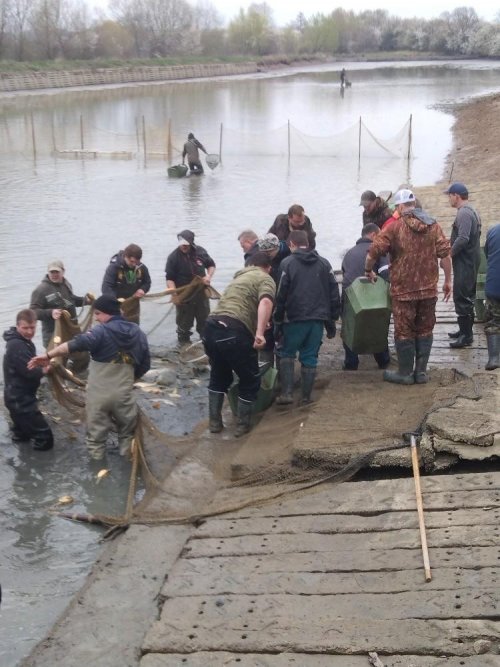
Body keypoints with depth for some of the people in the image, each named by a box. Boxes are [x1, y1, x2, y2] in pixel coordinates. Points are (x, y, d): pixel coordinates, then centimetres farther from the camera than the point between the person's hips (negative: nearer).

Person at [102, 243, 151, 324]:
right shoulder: (114, 267, -21)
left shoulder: (142, 268, -6)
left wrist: (142, 289, -13)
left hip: (133, 305, 5)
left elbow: (147, 283, 11)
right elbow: (106, 287, -26)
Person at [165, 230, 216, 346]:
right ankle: (184, 343, 19)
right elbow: (169, 278, -14)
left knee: (205, 320, 15)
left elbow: (211, 265, 12)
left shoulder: (200, 251, -4)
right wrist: (174, 294, -25)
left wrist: (209, 276, -8)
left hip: (201, 293, 3)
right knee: (184, 323, 5)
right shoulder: (173, 257, -14)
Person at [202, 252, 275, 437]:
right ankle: (243, 425, 21)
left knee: (219, 376, 28)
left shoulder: (239, 277, 32)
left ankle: (214, 422, 29)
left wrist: (257, 327, 63)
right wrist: (259, 333, -25)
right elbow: (265, 302, -15)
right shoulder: (265, 279, 7)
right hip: (233, 332, -7)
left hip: (210, 328, 7)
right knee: (250, 381, 14)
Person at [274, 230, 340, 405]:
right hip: (318, 318, 3)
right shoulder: (324, 263, 9)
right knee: (310, 356, 11)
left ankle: (287, 392, 0)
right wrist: (331, 320, 14)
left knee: (287, 353, 12)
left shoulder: (287, 263, -4)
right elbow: (334, 293, 9)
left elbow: (281, 295, -5)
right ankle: (306, 396, 13)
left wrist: (278, 322, 2)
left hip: (295, 318, -3)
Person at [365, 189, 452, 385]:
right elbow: (445, 254, -2)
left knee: (404, 331, 8)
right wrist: (448, 281, 5)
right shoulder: (433, 226, 3)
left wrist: (368, 271, 5)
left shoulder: (395, 227, -9)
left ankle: (405, 373, 15)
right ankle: (421, 372, 19)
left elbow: (373, 252, -12)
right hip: (428, 288, 4)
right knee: (424, 330, 14)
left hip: (404, 290, -4)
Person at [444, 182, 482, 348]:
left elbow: (463, 238, -28)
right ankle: (465, 330, 26)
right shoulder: (472, 211, 15)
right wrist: (452, 244, 15)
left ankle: (466, 336, -3)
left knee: (462, 298, -7)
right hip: (470, 261, 11)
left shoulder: (464, 213, -19)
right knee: (467, 297, 17)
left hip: (465, 263, -11)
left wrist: (448, 254, -18)